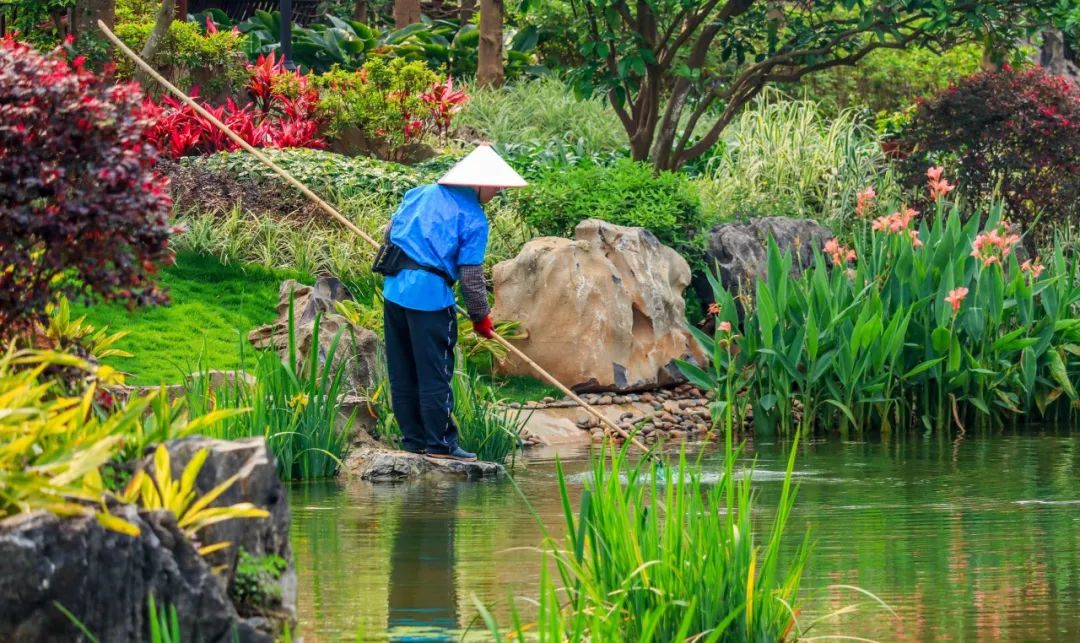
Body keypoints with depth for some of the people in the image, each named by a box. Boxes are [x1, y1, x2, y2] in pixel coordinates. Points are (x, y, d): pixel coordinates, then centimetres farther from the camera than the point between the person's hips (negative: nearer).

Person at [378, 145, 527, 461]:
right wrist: (480, 317, 5)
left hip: (394, 290, 7)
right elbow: (471, 275, -7)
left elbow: (392, 230, 21)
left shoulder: (421, 193, 12)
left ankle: (413, 436, 20)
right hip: (429, 297, -7)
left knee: (403, 371, 13)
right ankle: (440, 443, 2)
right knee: (435, 373, 0)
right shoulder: (473, 218, -6)